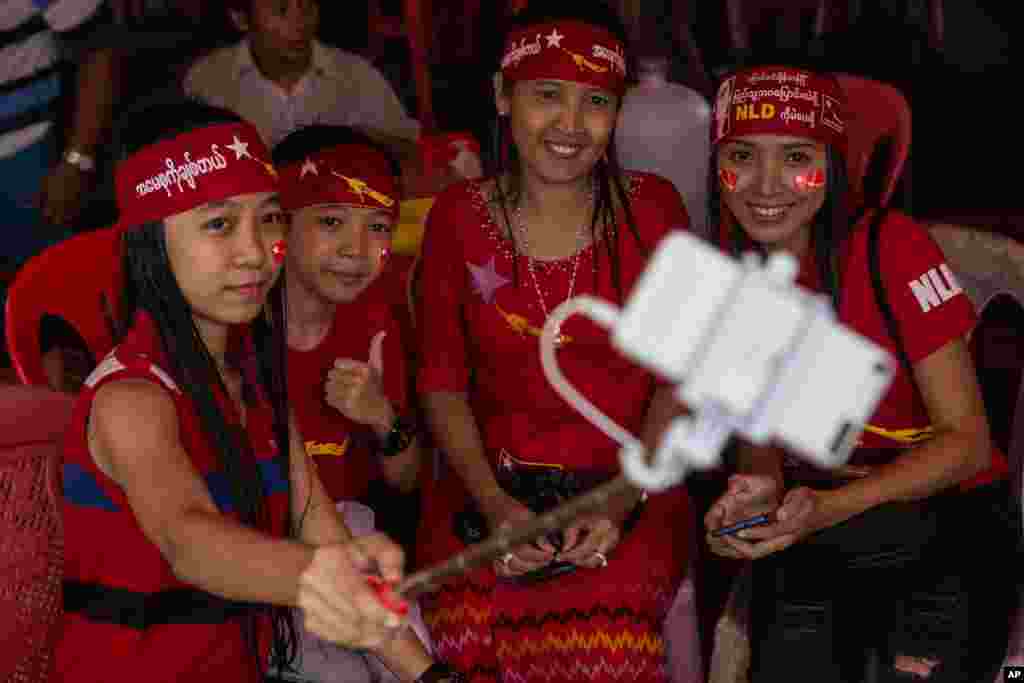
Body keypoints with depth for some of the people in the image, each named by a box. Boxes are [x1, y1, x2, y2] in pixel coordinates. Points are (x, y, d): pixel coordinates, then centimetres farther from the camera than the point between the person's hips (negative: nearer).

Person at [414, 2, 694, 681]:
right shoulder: (457, 217, 2)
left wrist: (621, 502, -12)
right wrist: (493, 503, -11)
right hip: (489, 480, 1)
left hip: (630, 481, -1)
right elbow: (442, 381, 4)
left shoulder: (652, 207, 0)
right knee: (472, 626, -25)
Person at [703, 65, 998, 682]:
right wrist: (760, 489, -17)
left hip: (936, 519, -3)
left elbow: (967, 442, -14)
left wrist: (830, 508, -26)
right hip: (805, 536, 3)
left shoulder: (891, 249, -17)